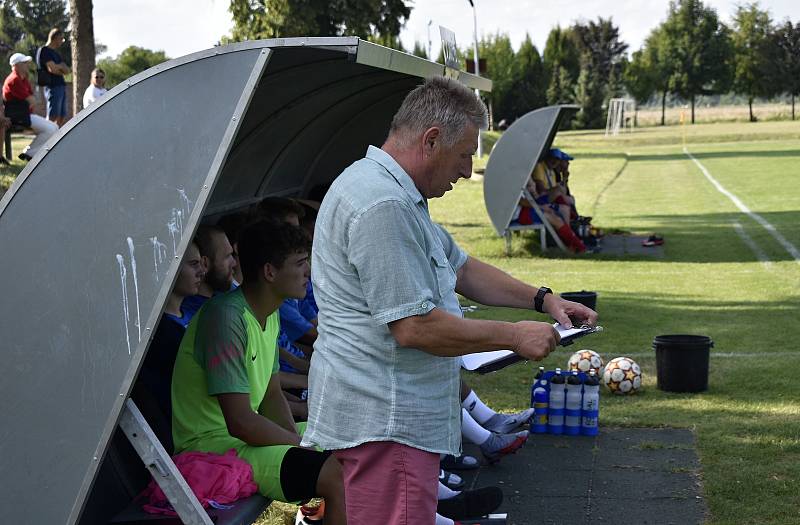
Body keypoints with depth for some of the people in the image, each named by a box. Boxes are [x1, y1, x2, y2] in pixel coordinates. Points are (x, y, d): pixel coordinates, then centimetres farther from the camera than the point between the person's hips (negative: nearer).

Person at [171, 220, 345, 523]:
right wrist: (302, 445, -16)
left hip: (247, 432, 10)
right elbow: (240, 422, -27)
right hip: (213, 444, -10)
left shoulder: (269, 313, 8)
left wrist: (296, 436, -5)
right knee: (340, 475, -24)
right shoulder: (227, 317, -23)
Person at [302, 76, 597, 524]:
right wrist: (514, 336, -12)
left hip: (397, 416, 11)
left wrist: (543, 299, 14)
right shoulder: (381, 206, -21)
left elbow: (461, 268, 25)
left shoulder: (401, 197, 16)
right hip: (382, 424, -11)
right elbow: (414, 327, -24)